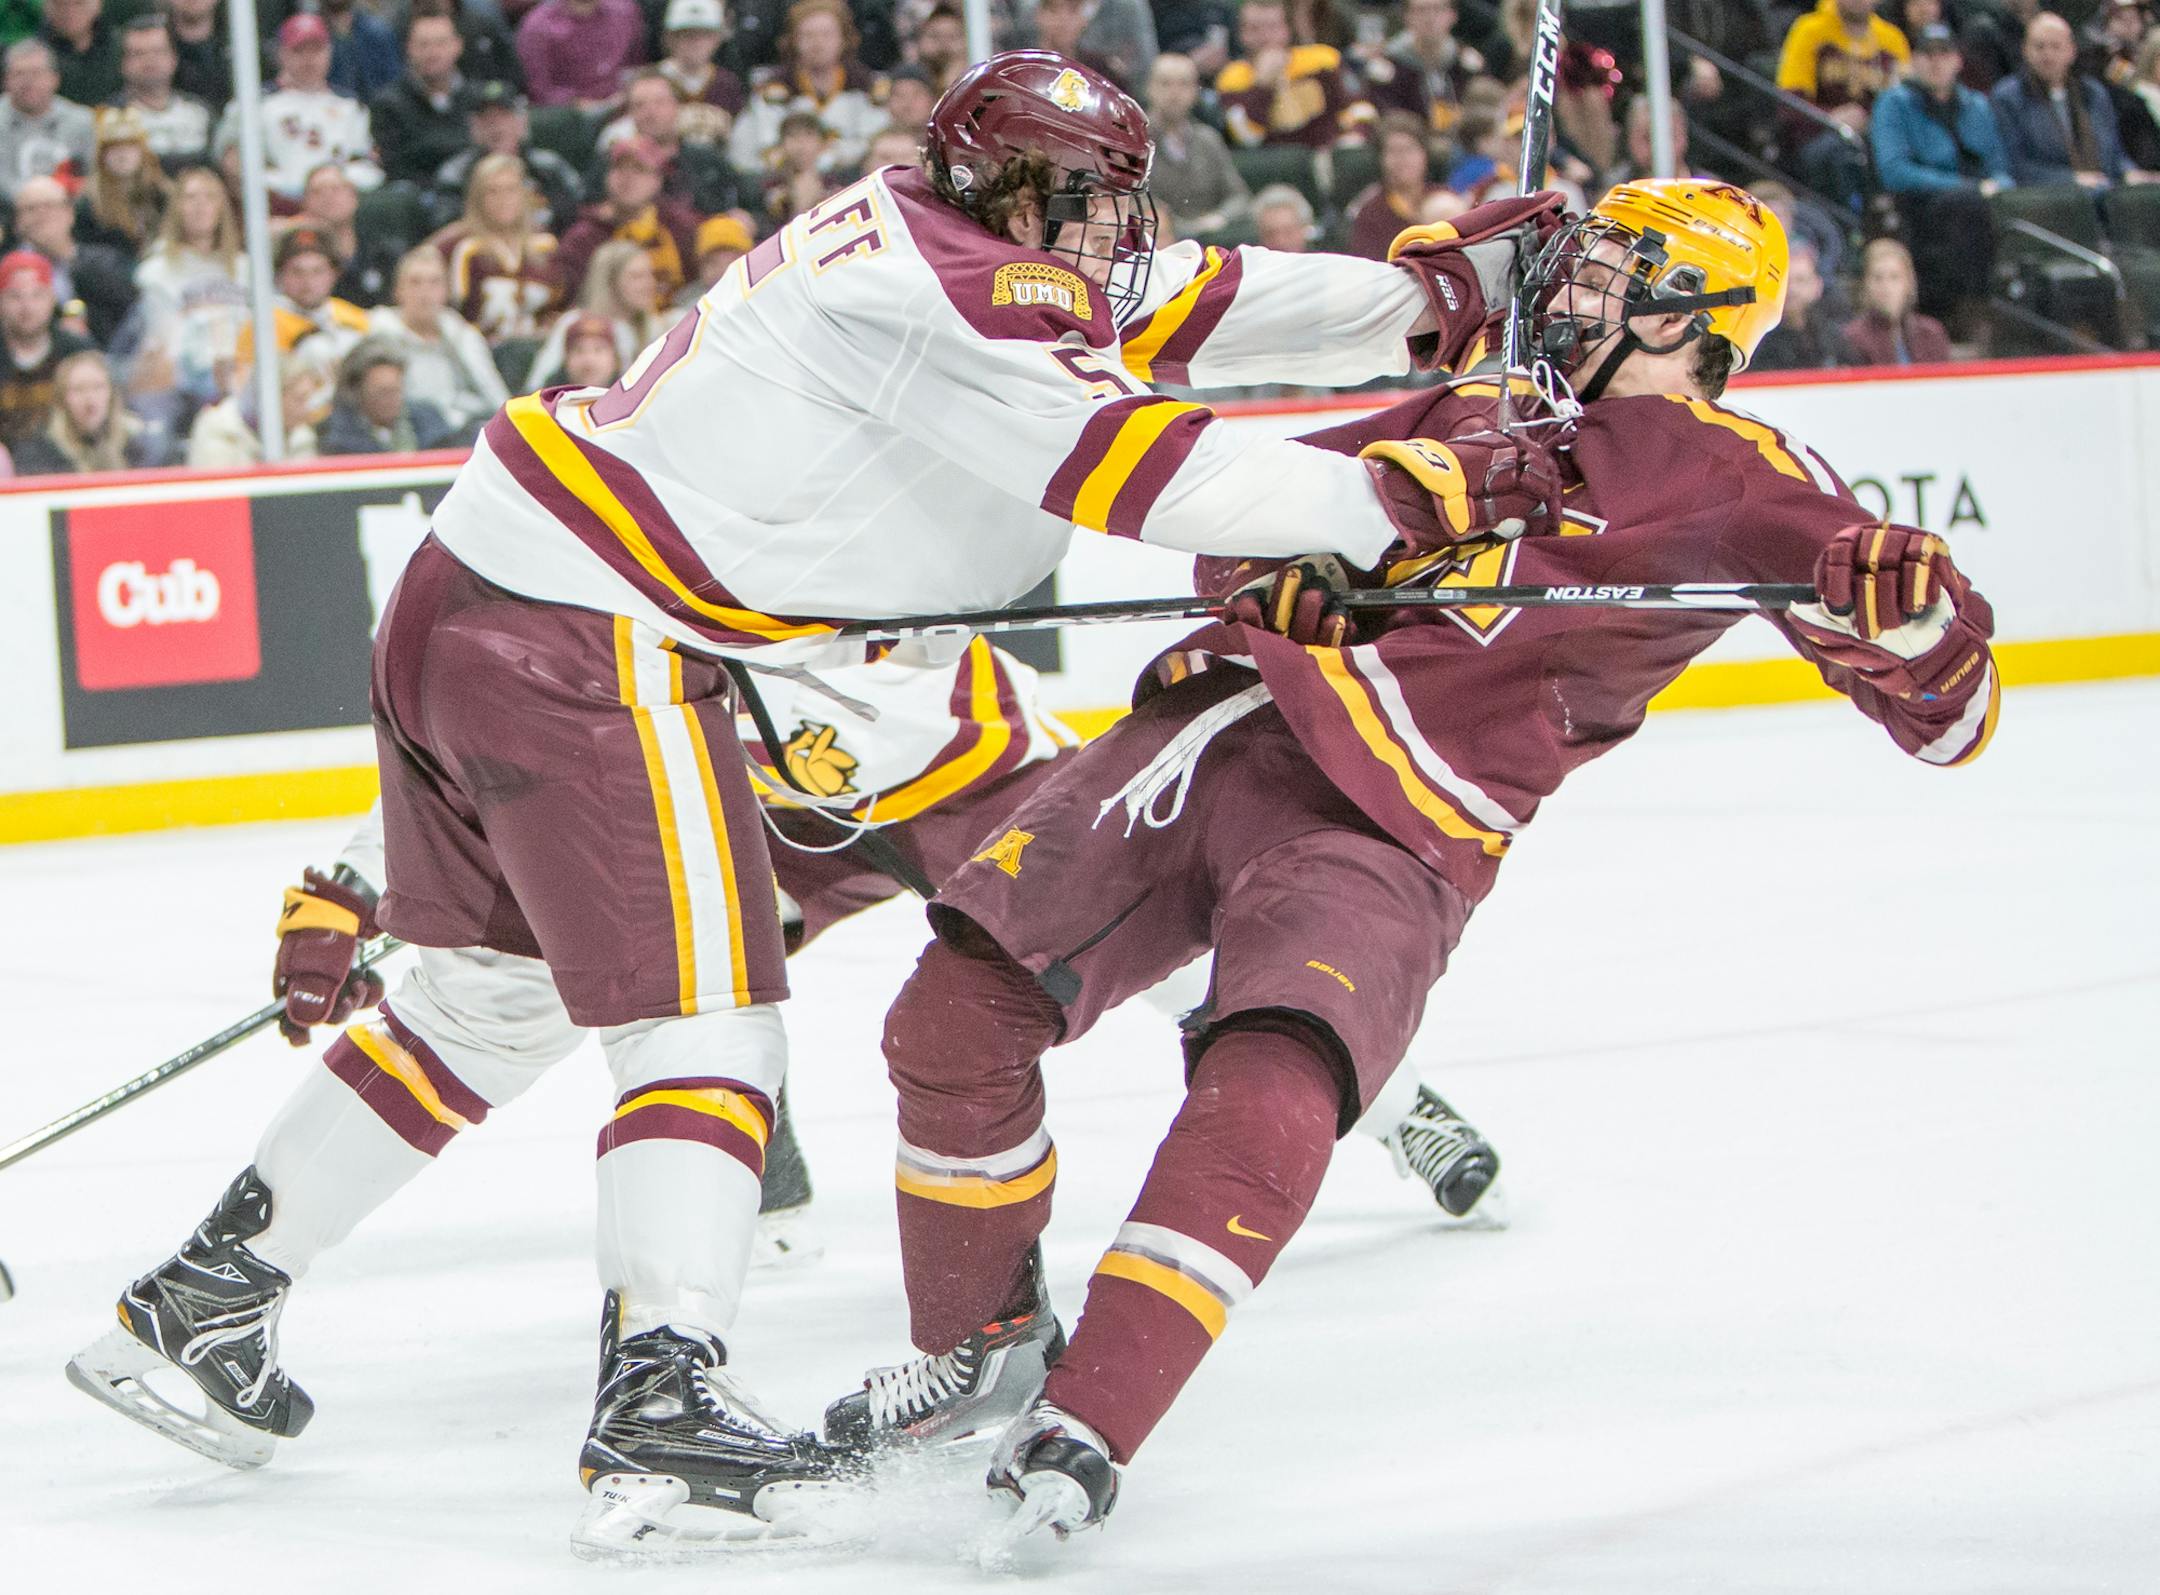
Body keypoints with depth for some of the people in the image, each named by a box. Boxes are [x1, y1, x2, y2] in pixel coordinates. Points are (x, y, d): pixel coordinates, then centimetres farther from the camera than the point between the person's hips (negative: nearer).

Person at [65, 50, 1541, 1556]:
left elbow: (1182, 306, 18)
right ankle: (663, 1407, -16)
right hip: (590, 649, -10)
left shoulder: (955, 243, 14)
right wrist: (1379, 496, -15)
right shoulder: (950, 290, -15)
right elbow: (1137, 469, -21)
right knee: (706, 1020, -8)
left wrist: (1432, 290, 14)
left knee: (489, 1004, 22)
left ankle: (201, 1299, 29)